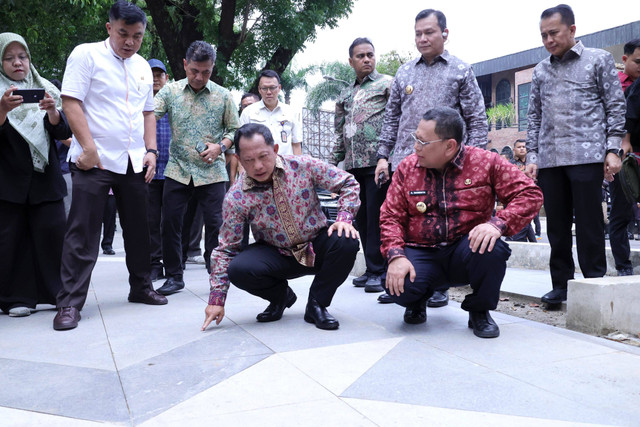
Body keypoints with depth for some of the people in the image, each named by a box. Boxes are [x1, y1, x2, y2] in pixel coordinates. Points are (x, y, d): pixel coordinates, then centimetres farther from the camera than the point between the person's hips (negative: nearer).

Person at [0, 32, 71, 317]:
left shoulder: (45, 89, 13)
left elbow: (63, 132, 4)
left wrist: (53, 112, -17)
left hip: (45, 177, 2)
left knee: (52, 233, -3)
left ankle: (57, 293, 5)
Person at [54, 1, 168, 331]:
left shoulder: (143, 67, 15)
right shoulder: (86, 55, -3)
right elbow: (71, 102, -9)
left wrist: (151, 150, 8)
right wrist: (89, 148, -16)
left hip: (134, 163, 6)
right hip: (94, 161, -6)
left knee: (138, 229, 12)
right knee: (83, 233, -4)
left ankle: (141, 288, 26)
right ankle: (70, 303, 2)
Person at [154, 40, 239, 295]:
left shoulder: (223, 96, 4)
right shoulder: (170, 91, 4)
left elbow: (234, 130, 9)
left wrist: (220, 147, -10)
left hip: (212, 172, -1)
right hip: (177, 169, 1)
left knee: (215, 224, -1)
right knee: (170, 222, 2)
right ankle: (174, 276, 16)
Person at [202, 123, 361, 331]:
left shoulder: (303, 166, -14)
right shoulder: (236, 198, -14)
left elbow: (348, 183, -4)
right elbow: (225, 249, -8)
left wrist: (344, 219, -21)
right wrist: (217, 299, -11)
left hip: (317, 247, 0)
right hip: (277, 256, 0)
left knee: (346, 242, -31)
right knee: (238, 269, -28)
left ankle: (317, 304, -7)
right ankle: (281, 296, 7)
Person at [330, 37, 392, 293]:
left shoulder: (387, 84, 5)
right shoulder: (345, 95, 23)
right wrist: (333, 163, 19)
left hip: (377, 161, -6)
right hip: (353, 164, 6)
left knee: (377, 217, -6)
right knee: (361, 218, 8)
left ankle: (379, 271, 1)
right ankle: (371, 269, 16)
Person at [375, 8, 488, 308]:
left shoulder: (461, 71, 6)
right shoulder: (404, 73, 15)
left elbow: (477, 120, 4)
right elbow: (391, 117, 17)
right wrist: (383, 155, 9)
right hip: (405, 161, 3)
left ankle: (439, 286, 14)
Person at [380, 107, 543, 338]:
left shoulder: (485, 162, -4)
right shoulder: (407, 167, 3)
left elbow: (530, 194, -7)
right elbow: (391, 216, 0)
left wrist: (499, 224, -25)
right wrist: (395, 256, -18)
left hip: (466, 251, 0)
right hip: (421, 254, 1)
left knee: (492, 248, -35)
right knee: (400, 288, -30)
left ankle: (479, 310, -3)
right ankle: (418, 299, 13)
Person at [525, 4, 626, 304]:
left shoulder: (599, 60, 7)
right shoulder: (540, 71, 17)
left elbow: (615, 106, 3)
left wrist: (613, 150, -5)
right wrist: (532, 156, 9)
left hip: (587, 155, -4)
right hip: (549, 160, 4)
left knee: (589, 225, -3)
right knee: (557, 226, 5)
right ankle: (561, 284, 14)